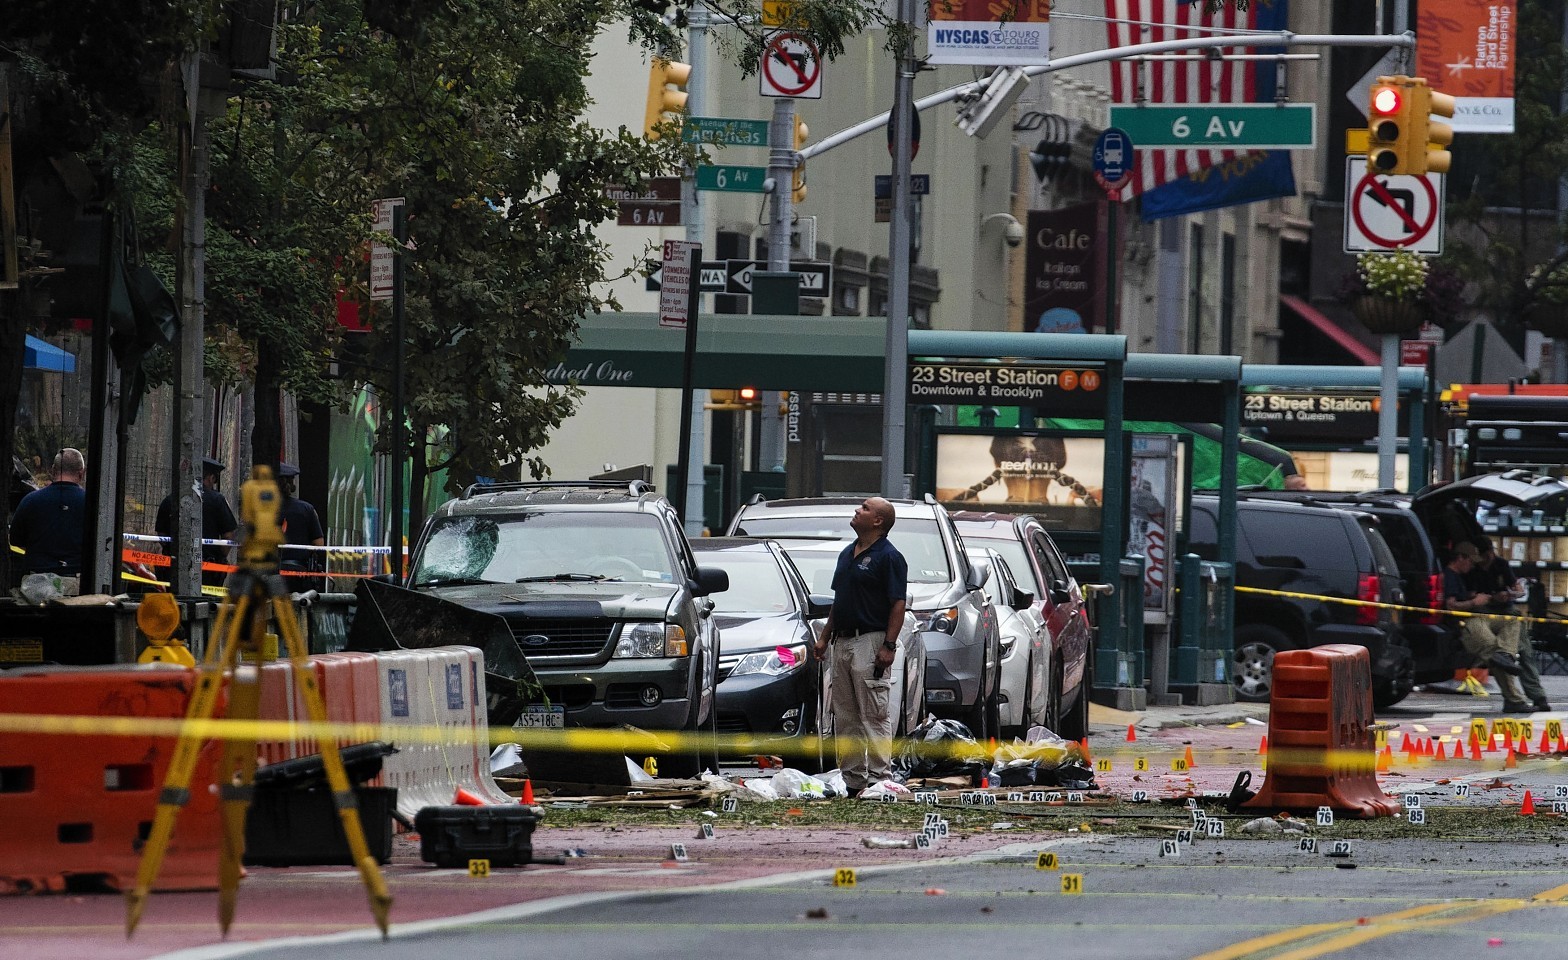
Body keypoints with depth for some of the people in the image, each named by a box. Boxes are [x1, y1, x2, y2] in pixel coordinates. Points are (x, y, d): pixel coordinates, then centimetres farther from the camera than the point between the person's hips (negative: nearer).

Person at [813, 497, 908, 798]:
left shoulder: (888, 557, -9)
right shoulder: (848, 554, 17)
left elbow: (898, 604, -13)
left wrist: (889, 646, -20)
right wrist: (825, 636, 17)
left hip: (870, 642, -9)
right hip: (842, 643, 9)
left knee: (874, 716, -9)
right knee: (845, 717, 9)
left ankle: (879, 780, -9)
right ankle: (852, 780, 13)